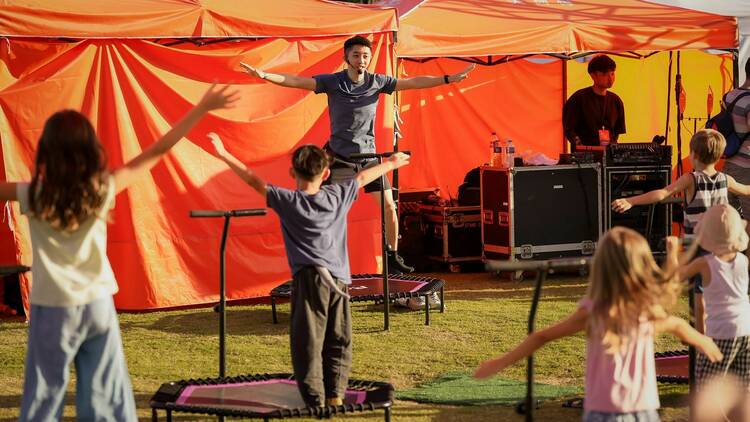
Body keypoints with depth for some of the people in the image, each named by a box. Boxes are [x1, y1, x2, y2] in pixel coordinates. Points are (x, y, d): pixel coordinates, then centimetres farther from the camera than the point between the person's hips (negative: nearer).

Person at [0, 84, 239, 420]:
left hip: (53, 310, -2)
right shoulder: (103, 189, -7)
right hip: (98, 305, 3)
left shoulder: (35, 196, -12)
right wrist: (202, 108, 2)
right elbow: (157, 152, -3)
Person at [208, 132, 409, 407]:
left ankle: (315, 401, -7)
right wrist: (390, 164, 38)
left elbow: (253, 180, 0)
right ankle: (336, 395, 8)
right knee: (338, 341, 12)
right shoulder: (338, 196, 7)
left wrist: (224, 155, 6)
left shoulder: (287, 202, -3)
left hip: (309, 278, -4)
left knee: (308, 343, -2)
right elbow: (363, 177, 23)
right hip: (339, 279, 4)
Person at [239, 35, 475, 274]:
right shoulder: (332, 82, -7)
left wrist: (449, 79, 1)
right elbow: (297, 82, -15)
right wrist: (264, 75, -28)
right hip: (341, 157, -3)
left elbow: (412, 83, 3)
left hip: (369, 155, 3)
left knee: (389, 206, 1)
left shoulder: (377, 82, 1)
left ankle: (393, 257, 15)